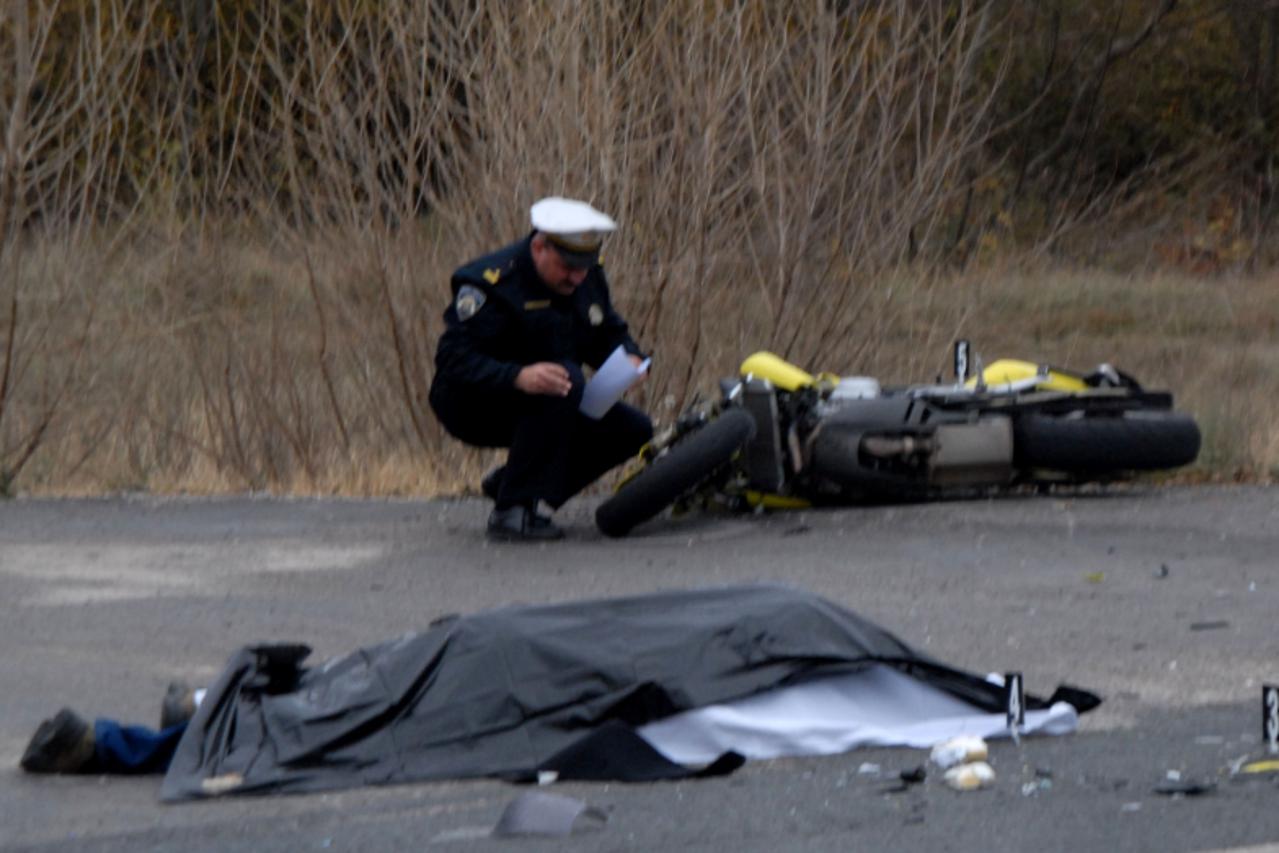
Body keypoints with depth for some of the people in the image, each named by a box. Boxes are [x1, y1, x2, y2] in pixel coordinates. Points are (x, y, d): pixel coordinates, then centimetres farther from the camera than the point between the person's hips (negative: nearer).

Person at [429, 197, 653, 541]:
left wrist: (630, 358, -15)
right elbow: (453, 360, -30)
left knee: (633, 430, -6)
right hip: (473, 406, -8)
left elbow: (609, 333, 10)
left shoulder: (588, 278, 1)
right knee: (566, 383, -34)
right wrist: (518, 377, -47)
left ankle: (507, 482, 6)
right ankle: (512, 511, -31)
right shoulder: (491, 283, -23)